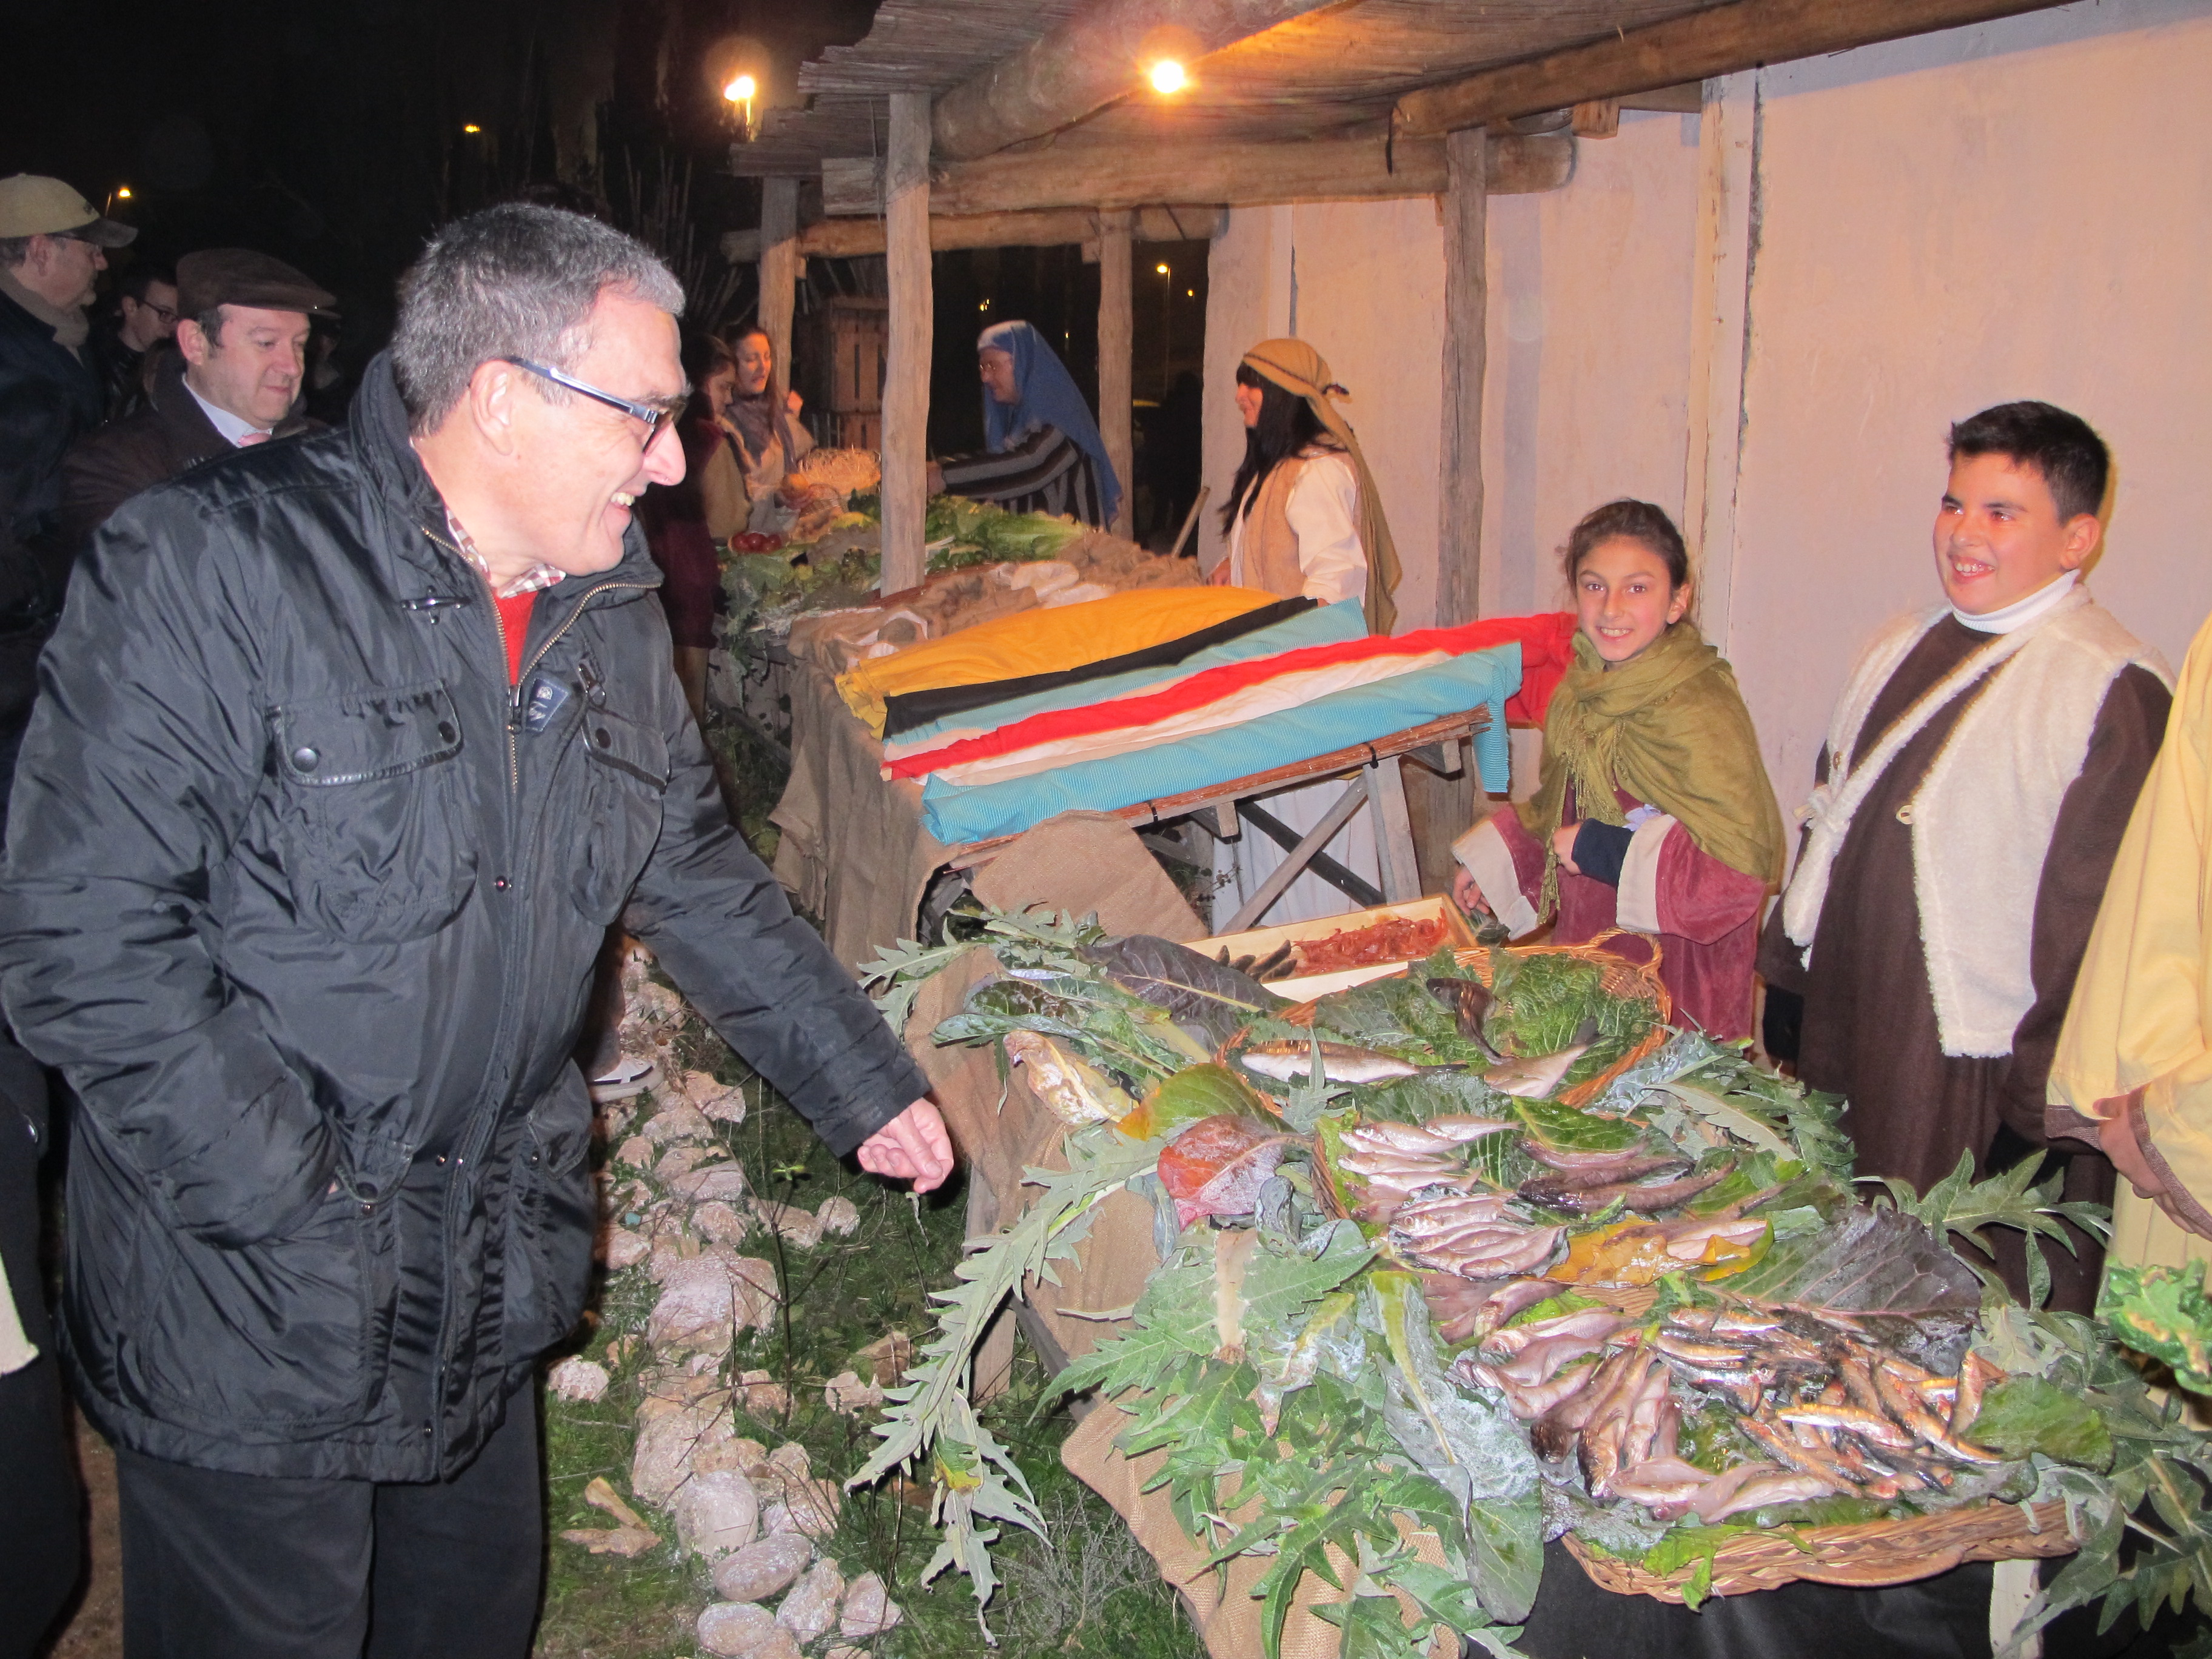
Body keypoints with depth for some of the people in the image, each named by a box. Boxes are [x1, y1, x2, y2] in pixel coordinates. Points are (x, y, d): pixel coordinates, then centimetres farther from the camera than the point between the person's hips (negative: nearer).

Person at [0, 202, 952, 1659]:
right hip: (251, 1314, -6)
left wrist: (865, 1084, 13)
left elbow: (701, 878, 13)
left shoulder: (612, 613, 3)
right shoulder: (207, 567, -20)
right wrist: (296, 1197, -21)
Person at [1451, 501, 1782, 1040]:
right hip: (1587, 942, 7)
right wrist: (1493, 861, 15)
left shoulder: (1699, 713, -21)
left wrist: (1605, 851, -22)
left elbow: (1743, 862, -26)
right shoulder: (1586, 690, 5)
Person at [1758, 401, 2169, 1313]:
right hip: (1842, 1049, 7)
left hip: (1976, 1081, -7)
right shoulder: (1902, 648, 10)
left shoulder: (2115, 691, -15)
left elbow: (2103, 926, -18)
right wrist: (1787, 984, 17)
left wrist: (2044, 1111, -18)